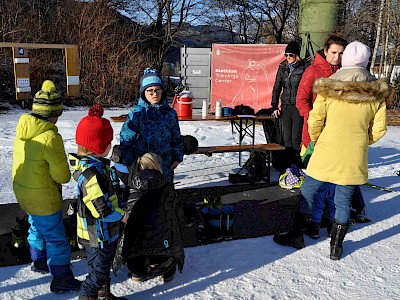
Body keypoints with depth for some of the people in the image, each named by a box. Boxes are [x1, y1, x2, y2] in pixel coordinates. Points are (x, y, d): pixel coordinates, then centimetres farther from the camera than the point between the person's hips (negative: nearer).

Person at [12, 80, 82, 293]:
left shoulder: (23, 127, -7)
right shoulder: (50, 137, -30)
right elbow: (61, 175, -22)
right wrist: (68, 174, -1)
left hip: (23, 191, 9)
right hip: (43, 198, -9)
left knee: (37, 227, 30)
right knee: (56, 238, 7)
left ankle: (39, 262, 51)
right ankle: (61, 279, 20)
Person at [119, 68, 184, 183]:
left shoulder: (170, 113, 5)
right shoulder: (137, 112, -7)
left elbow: (176, 138, 14)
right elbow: (126, 138, -6)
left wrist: (177, 157, 8)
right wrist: (128, 163, -8)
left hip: (165, 164, 3)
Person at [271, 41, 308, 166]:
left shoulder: (304, 67, -2)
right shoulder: (282, 67, 12)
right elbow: (277, 87, 15)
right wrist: (275, 106, 9)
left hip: (298, 107, -4)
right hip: (285, 106, 5)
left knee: (296, 138, -5)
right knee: (287, 138, 7)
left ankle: (297, 162, 5)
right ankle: (288, 162, 16)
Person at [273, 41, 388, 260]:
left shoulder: (328, 87, -7)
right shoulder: (376, 92, 0)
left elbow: (314, 121, -6)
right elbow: (379, 129, 3)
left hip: (326, 152, -2)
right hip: (355, 157, 2)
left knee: (307, 193, 13)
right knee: (344, 200, 13)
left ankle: (296, 236, 24)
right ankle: (336, 247, 23)